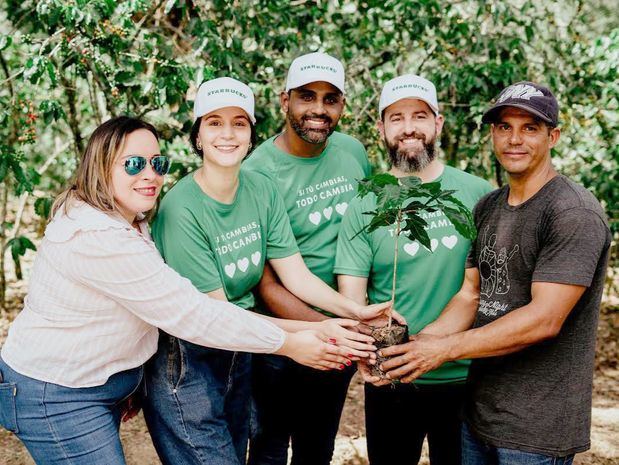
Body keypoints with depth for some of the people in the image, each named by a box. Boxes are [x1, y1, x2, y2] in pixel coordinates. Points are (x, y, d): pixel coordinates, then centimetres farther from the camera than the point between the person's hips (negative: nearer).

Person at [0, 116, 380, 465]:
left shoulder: (127, 221, 5)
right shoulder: (98, 238, -29)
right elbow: (190, 313, -29)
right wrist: (288, 344, -23)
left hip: (103, 383, 10)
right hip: (56, 395, -10)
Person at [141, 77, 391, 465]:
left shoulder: (262, 190, -4)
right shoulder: (181, 208, -22)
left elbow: (296, 274, -4)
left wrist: (355, 311, -21)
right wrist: (309, 332, -26)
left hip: (239, 354, 6)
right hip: (185, 361, -6)